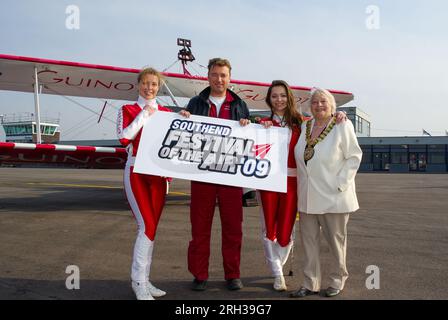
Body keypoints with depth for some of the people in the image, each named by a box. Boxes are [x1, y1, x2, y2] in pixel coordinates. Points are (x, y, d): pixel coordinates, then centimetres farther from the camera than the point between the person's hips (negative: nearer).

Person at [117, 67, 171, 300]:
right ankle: (138, 281, 0)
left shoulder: (166, 112, 13)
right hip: (137, 172, -4)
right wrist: (144, 114, -10)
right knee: (147, 226, -12)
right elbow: (124, 137, -13)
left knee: (151, 227, 6)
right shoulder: (128, 110, 3)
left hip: (159, 173, 4)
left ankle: (143, 280, 15)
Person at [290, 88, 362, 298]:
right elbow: (298, 157, 24)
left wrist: (340, 183, -13)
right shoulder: (304, 127, 11)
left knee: (336, 238, 7)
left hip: (333, 196, -5)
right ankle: (310, 284, 16)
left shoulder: (343, 126, -4)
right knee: (308, 238, 7)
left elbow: (354, 156, -5)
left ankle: (337, 281, 24)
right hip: (307, 196, 5)